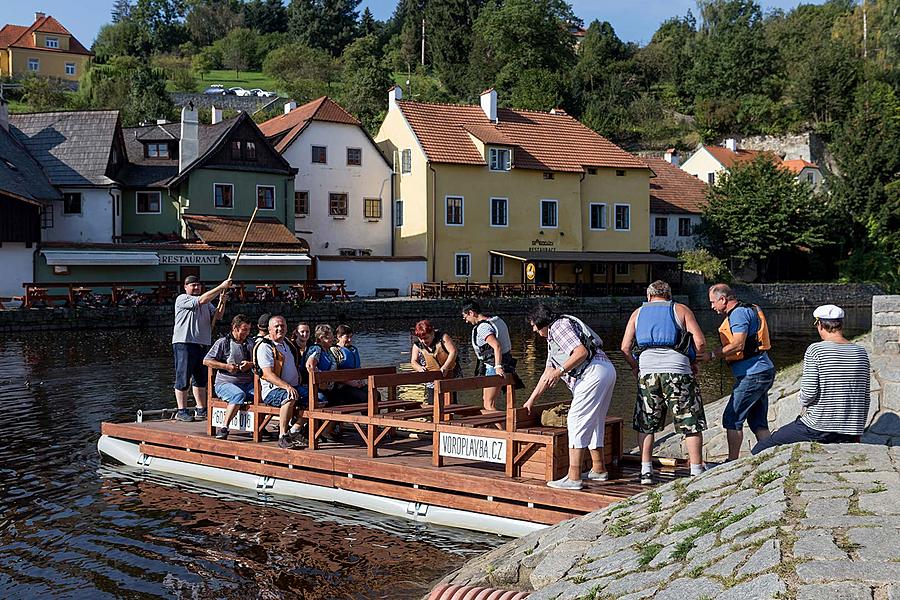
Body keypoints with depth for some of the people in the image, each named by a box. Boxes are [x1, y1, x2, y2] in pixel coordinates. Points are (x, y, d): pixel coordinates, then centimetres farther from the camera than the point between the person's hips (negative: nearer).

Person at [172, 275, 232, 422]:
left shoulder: (206, 303, 20)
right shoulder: (182, 299, -5)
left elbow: (217, 315, 11)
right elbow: (202, 300, -19)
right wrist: (221, 287, -19)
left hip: (202, 343, 8)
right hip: (184, 343, -7)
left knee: (200, 379, 11)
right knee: (183, 378, -5)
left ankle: (201, 410, 17)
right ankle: (181, 411, -2)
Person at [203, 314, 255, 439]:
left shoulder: (250, 343, 18)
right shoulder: (223, 342, 2)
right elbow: (206, 361, -2)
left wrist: (251, 364, -3)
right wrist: (226, 366, -11)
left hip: (248, 384, 5)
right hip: (225, 383, -5)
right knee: (239, 395, -37)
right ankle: (223, 428, -34)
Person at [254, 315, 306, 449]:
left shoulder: (288, 343, 19)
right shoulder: (265, 347, -7)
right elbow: (268, 374, -18)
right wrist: (287, 386, -29)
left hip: (292, 387, 8)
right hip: (271, 390, -7)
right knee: (290, 397, -38)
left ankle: (295, 430, -9)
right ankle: (282, 437, -30)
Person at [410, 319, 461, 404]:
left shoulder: (442, 337, -11)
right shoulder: (417, 345, 0)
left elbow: (453, 352, -19)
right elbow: (413, 361, 2)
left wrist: (444, 368, -30)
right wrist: (420, 368, -22)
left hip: (450, 378, -3)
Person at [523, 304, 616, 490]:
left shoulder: (559, 327, -3)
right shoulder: (552, 338, 29)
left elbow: (582, 351, -17)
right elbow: (548, 372, 34)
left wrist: (560, 371, -17)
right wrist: (531, 400, 37)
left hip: (594, 372, -11)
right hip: (606, 371, 11)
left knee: (577, 421, -11)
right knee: (594, 421, 20)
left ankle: (573, 478, -14)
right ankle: (598, 469, 31)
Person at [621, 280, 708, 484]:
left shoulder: (638, 313, 19)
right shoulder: (681, 310, 13)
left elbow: (625, 348, 9)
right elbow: (700, 342, 2)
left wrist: (635, 367, 24)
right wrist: (693, 362, 18)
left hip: (647, 370, 2)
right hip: (678, 370, -2)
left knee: (645, 424, 13)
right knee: (691, 424, 5)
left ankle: (646, 471, 11)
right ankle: (697, 472, 4)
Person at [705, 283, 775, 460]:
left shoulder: (739, 313, -12)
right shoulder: (749, 310, 20)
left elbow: (738, 345, -22)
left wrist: (712, 354, -17)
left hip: (752, 374, -10)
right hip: (763, 372, 10)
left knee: (732, 418, -5)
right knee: (758, 422, 11)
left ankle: (732, 462, -1)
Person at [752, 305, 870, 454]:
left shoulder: (815, 350, -11)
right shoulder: (861, 353, 5)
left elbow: (808, 392, -16)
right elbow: (865, 398, 11)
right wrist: (857, 433, 20)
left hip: (817, 427, -5)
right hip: (849, 436, 5)